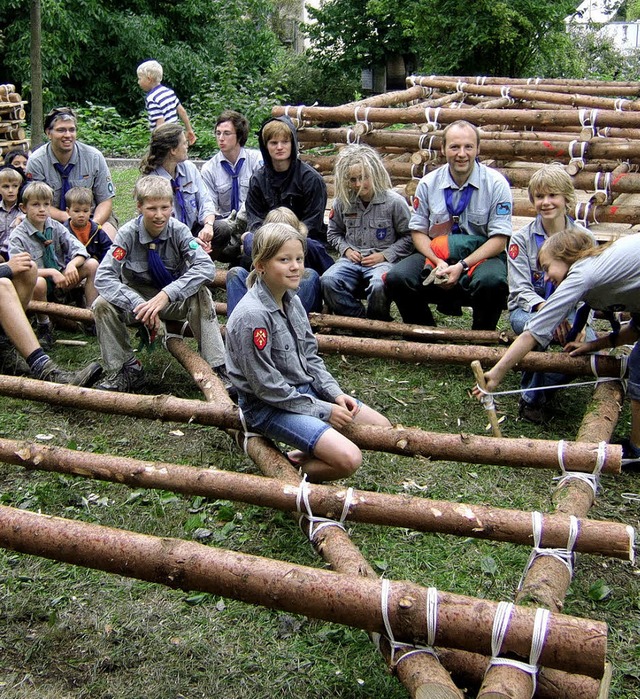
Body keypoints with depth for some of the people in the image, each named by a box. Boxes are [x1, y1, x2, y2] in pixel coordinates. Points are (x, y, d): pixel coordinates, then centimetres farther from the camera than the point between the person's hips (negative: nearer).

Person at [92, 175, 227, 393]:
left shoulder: (178, 230, -16)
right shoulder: (128, 233, -16)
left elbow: (206, 267, -29)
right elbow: (103, 277, -24)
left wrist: (166, 294, -41)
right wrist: (139, 305, -39)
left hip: (175, 301, -1)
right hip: (138, 298, 1)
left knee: (200, 295, -32)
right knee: (102, 305, -26)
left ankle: (216, 367, -27)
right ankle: (125, 370, -10)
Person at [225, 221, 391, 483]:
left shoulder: (292, 301, 3)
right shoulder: (253, 315, -24)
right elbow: (266, 386, -21)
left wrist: (335, 393, -3)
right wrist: (322, 410, -16)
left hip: (306, 388, 9)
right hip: (269, 405, -9)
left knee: (382, 428, 7)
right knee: (349, 459, -24)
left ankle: (301, 457, 11)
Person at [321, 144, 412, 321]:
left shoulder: (394, 202, -3)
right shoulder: (342, 201, 7)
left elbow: (408, 237, 2)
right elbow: (333, 233, 22)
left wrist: (384, 255, -8)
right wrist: (346, 249, 3)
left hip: (383, 261, -3)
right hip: (352, 260, 3)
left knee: (378, 286, -38)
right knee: (327, 281, -29)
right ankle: (360, 319, -13)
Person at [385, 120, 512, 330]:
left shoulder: (496, 184, -6)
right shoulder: (428, 184, 2)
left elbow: (499, 240, -8)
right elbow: (418, 231, 6)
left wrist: (462, 266, -20)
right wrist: (438, 263, -13)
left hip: (482, 256, -3)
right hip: (437, 255, 3)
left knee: (491, 281, -37)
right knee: (396, 278, -23)